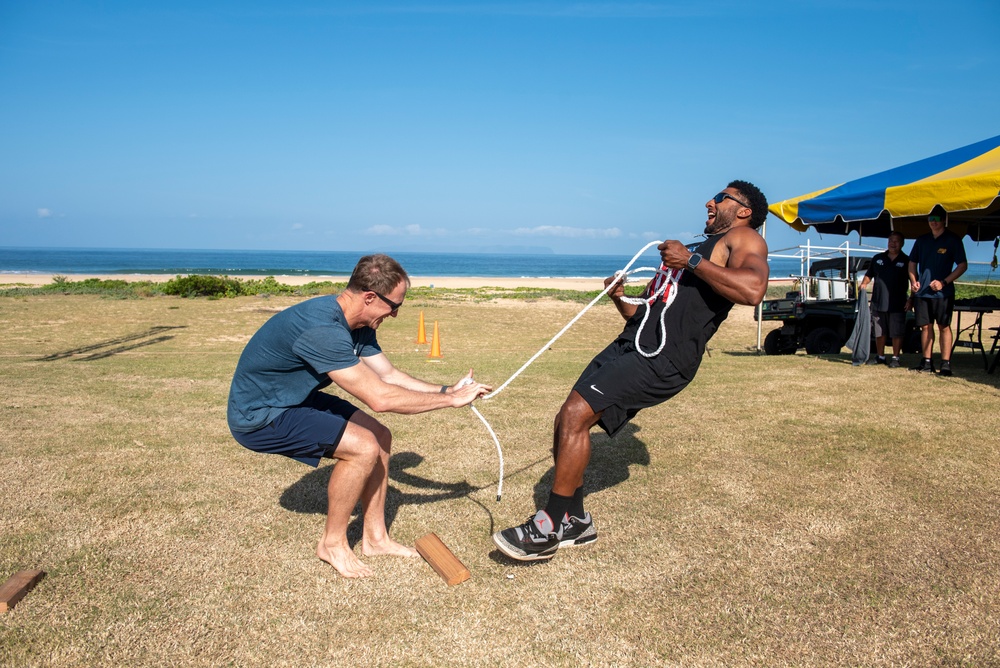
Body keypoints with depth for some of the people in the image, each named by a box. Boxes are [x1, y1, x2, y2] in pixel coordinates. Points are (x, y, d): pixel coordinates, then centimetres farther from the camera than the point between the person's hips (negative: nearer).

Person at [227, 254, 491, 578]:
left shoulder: (358, 325, -3)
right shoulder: (322, 329, -34)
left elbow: (389, 375, 4)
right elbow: (379, 398, -35)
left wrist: (447, 390, -7)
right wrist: (451, 400, -26)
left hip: (296, 399, 9)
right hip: (258, 416, -9)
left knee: (380, 438, 4)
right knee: (364, 447, -20)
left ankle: (375, 538, 16)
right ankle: (333, 543, 0)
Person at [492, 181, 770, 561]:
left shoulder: (743, 239, 5)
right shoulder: (694, 248, 32)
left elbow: (753, 290, -20)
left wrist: (692, 262, -16)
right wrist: (619, 299, 10)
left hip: (663, 359, -9)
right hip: (628, 345, 9)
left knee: (575, 414, -19)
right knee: (569, 419, 2)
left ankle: (548, 530, -10)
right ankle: (575, 522, 18)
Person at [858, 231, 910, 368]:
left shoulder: (906, 261, 1)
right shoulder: (878, 259, 11)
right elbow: (869, 275, 19)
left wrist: (910, 300, -6)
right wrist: (863, 284, -1)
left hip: (897, 304, -4)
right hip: (878, 302, 4)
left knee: (896, 333, 0)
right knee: (879, 332, 11)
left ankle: (895, 358, 9)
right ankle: (880, 356, 23)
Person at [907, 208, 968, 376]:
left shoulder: (953, 239, -1)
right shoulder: (922, 240, 12)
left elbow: (963, 265, -4)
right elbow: (912, 263, 20)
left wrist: (944, 282, -14)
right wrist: (913, 281, 3)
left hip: (943, 292, -4)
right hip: (922, 292, 4)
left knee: (944, 327, -2)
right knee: (925, 326, 6)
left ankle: (946, 363, -1)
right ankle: (927, 362, 13)